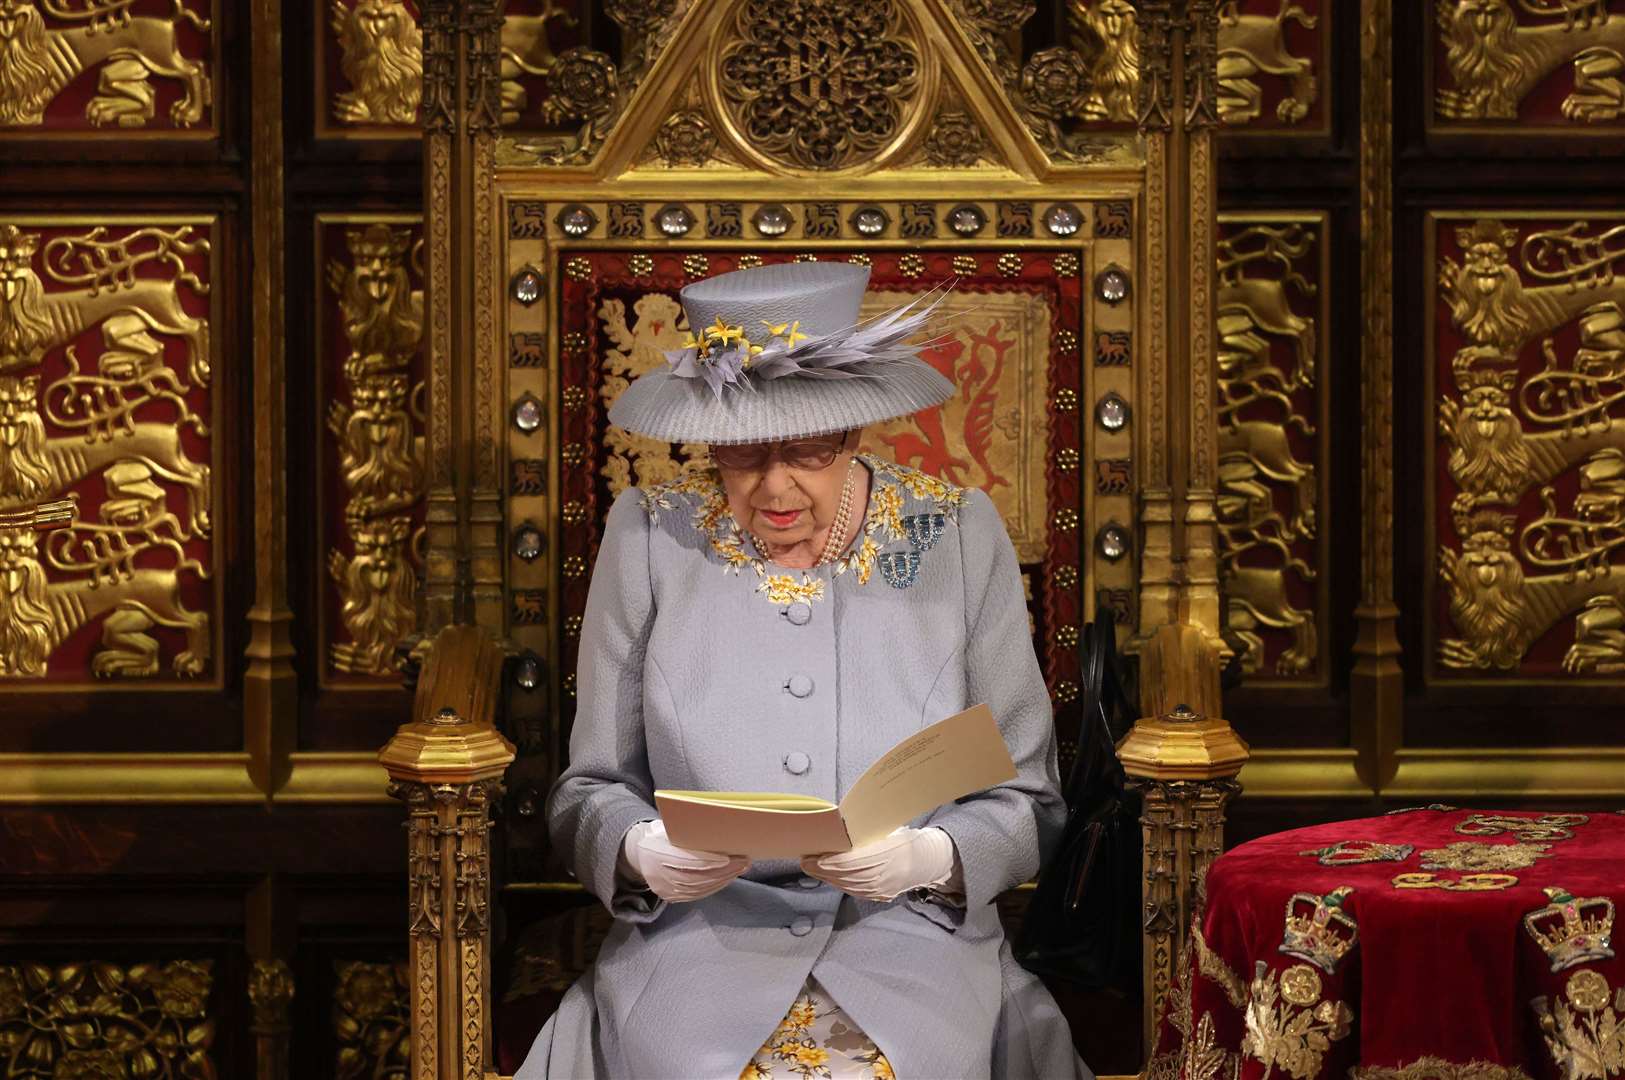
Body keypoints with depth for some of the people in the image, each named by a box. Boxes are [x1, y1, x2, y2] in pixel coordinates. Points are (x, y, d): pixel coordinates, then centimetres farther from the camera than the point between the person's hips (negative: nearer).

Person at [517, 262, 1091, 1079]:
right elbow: (589, 789, 9)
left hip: (914, 932, 0)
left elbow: (1028, 802, 6)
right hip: (700, 932, 0)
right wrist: (641, 850, -14)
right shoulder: (649, 536, 4)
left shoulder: (958, 538, 3)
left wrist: (930, 858, -15)